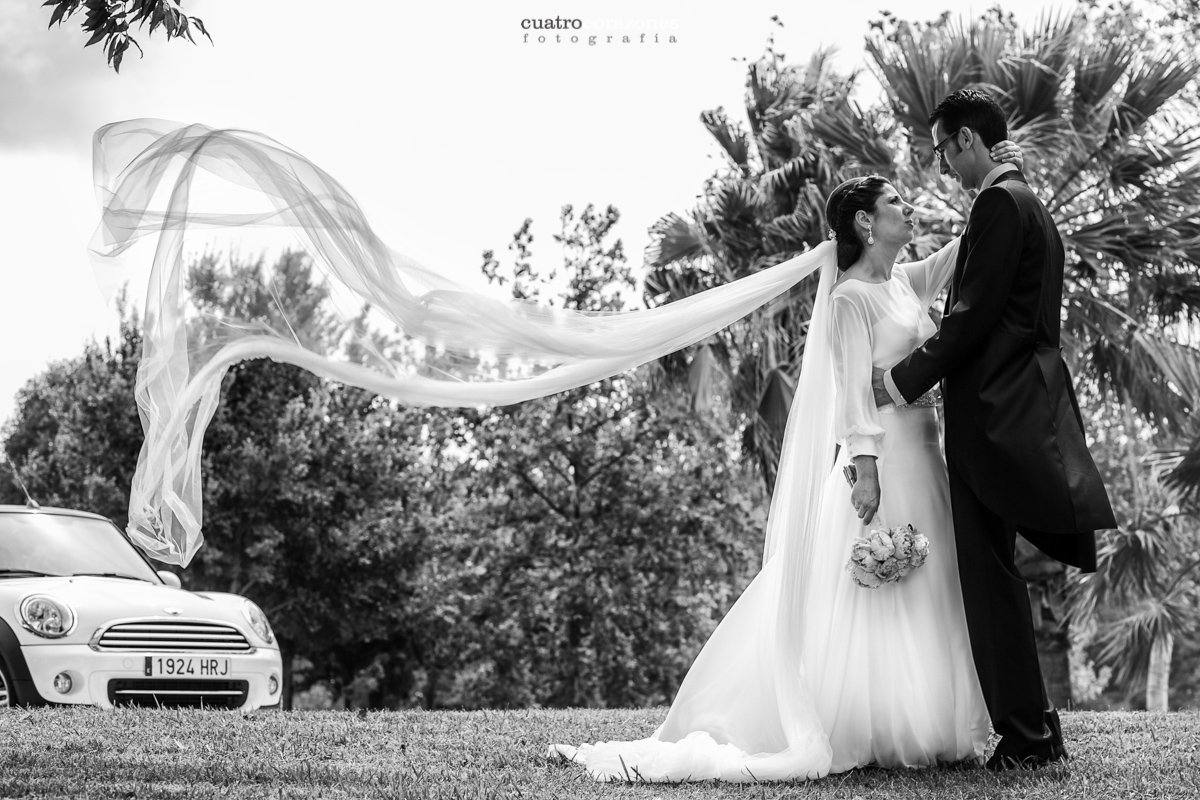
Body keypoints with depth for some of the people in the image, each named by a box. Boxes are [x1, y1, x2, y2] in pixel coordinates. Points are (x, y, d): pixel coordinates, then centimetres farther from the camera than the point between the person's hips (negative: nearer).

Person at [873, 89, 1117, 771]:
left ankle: (1027, 733, -3)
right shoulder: (1030, 204, 18)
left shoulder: (999, 204, -13)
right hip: (1020, 402, 10)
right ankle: (1033, 724, 18)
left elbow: (974, 314, -17)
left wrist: (906, 379, -11)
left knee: (990, 573, -6)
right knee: (995, 573, 14)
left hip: (993, 409, -10)